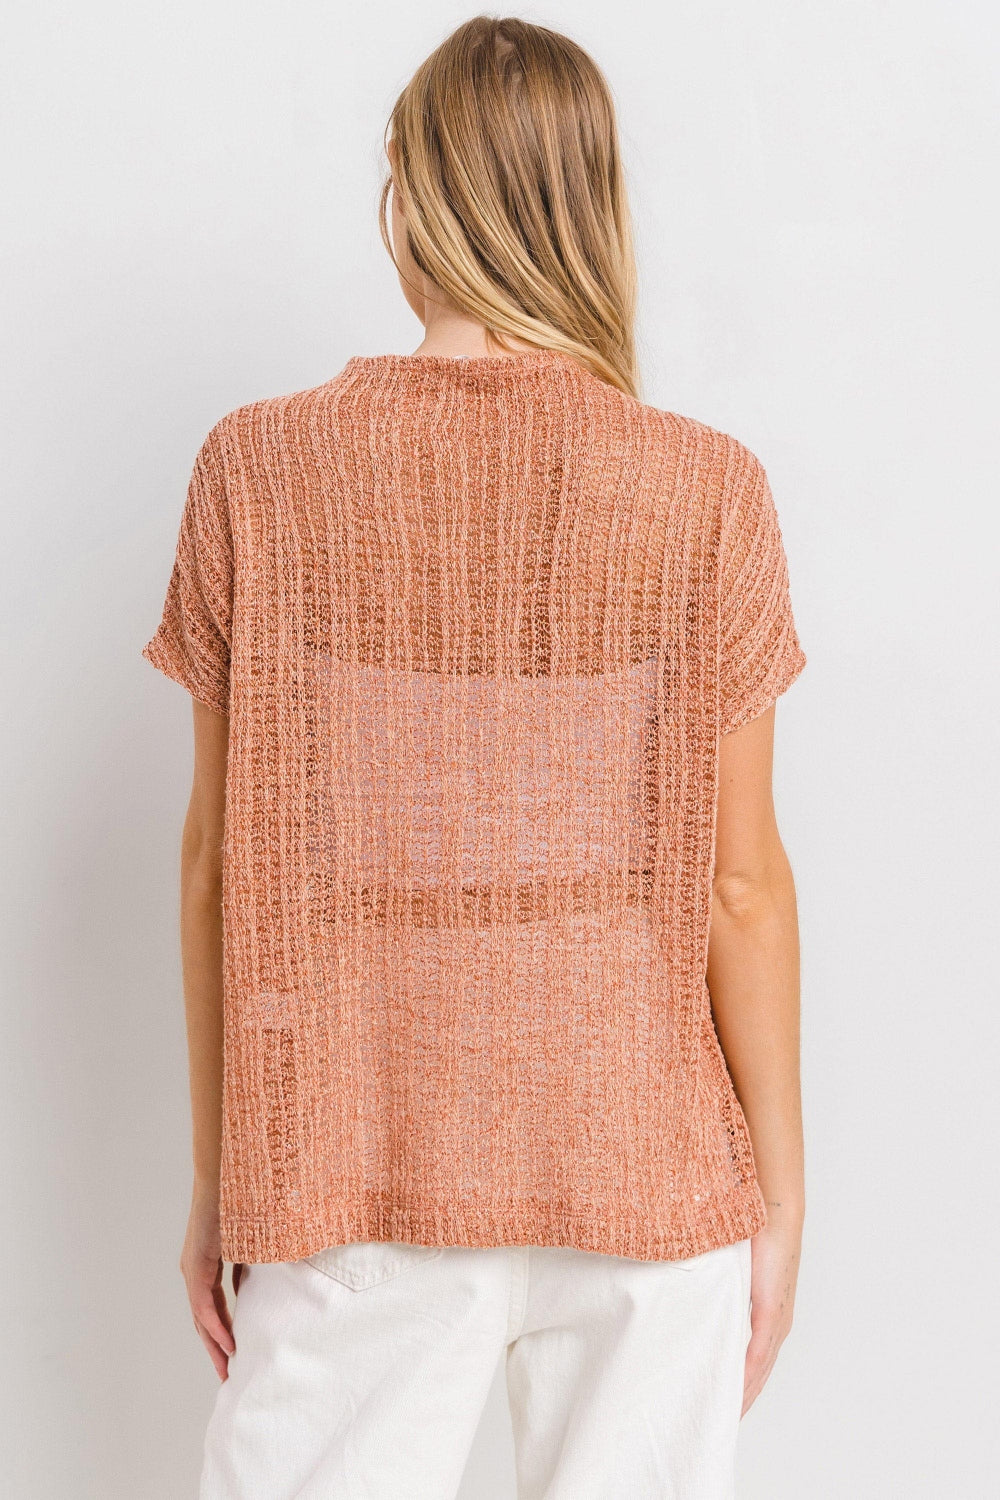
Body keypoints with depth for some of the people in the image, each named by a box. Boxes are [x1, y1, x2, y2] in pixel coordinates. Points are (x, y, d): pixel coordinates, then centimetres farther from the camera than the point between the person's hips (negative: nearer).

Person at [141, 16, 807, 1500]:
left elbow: (219, 857, -2)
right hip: (644, 1175, 0)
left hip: (353, 1169, 0)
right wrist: (782, 1199, 5)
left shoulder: (258, 469, -7)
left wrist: (215, 1176, 8)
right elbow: (739, 883, -6)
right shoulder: (707, 491, -8)